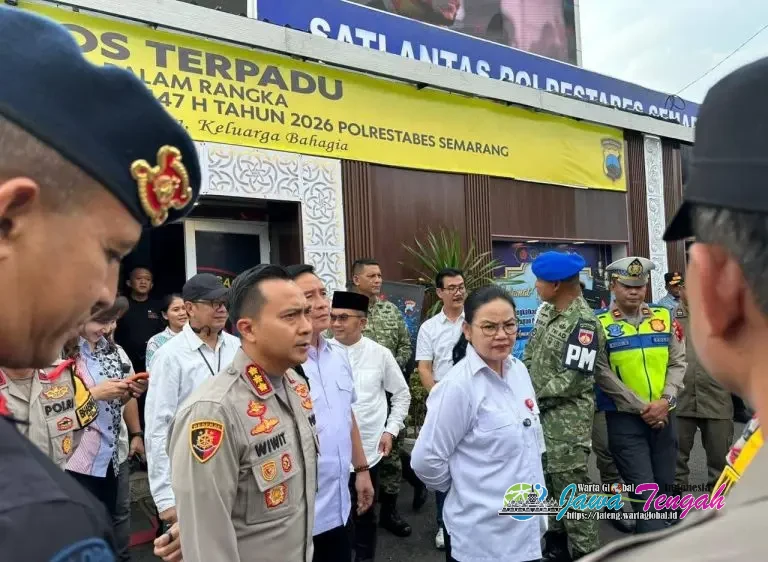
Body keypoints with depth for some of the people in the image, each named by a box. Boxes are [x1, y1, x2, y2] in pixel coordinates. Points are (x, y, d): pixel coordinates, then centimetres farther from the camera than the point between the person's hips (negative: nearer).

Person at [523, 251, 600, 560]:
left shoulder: (583, 322, -19)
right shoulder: (547, 312, 7)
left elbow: (572, 380, -22)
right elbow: (529, 356, 13)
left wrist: (535, 395, -13)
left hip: (567, 417, -9)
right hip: (542, 413, 9)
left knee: (571, 486, 0)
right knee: (547, 480, 19)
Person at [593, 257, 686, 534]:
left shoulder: (664, 317, 5)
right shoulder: (600, 324, -8)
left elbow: (678, 362, 5)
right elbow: (602, 374, -12)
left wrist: (665, 400, -10)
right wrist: (641, 407, -14)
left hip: (664, 415, 5)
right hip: (624, 418, -5)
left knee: (665, 487, 16)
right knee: (645, 492, -6)